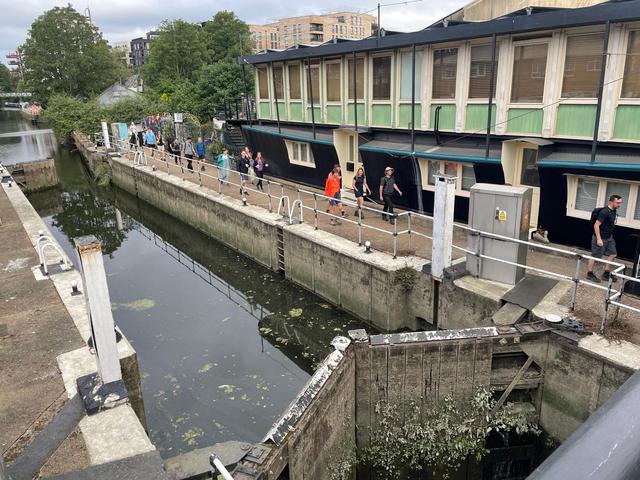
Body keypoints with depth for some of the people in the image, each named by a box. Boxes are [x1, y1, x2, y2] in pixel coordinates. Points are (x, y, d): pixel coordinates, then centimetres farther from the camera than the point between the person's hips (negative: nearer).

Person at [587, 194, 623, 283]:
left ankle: (606, 274, 22)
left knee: (612, 254, 12)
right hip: (601, 238, -9)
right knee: (595, 256, 2)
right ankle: (589, 274, 15)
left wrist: (610, 235, 22)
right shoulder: (604, 212, -22)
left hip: (609, 237, 9)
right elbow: (596, 225, -24)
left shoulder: (614, 211, 6)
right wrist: (599, 239, -27)